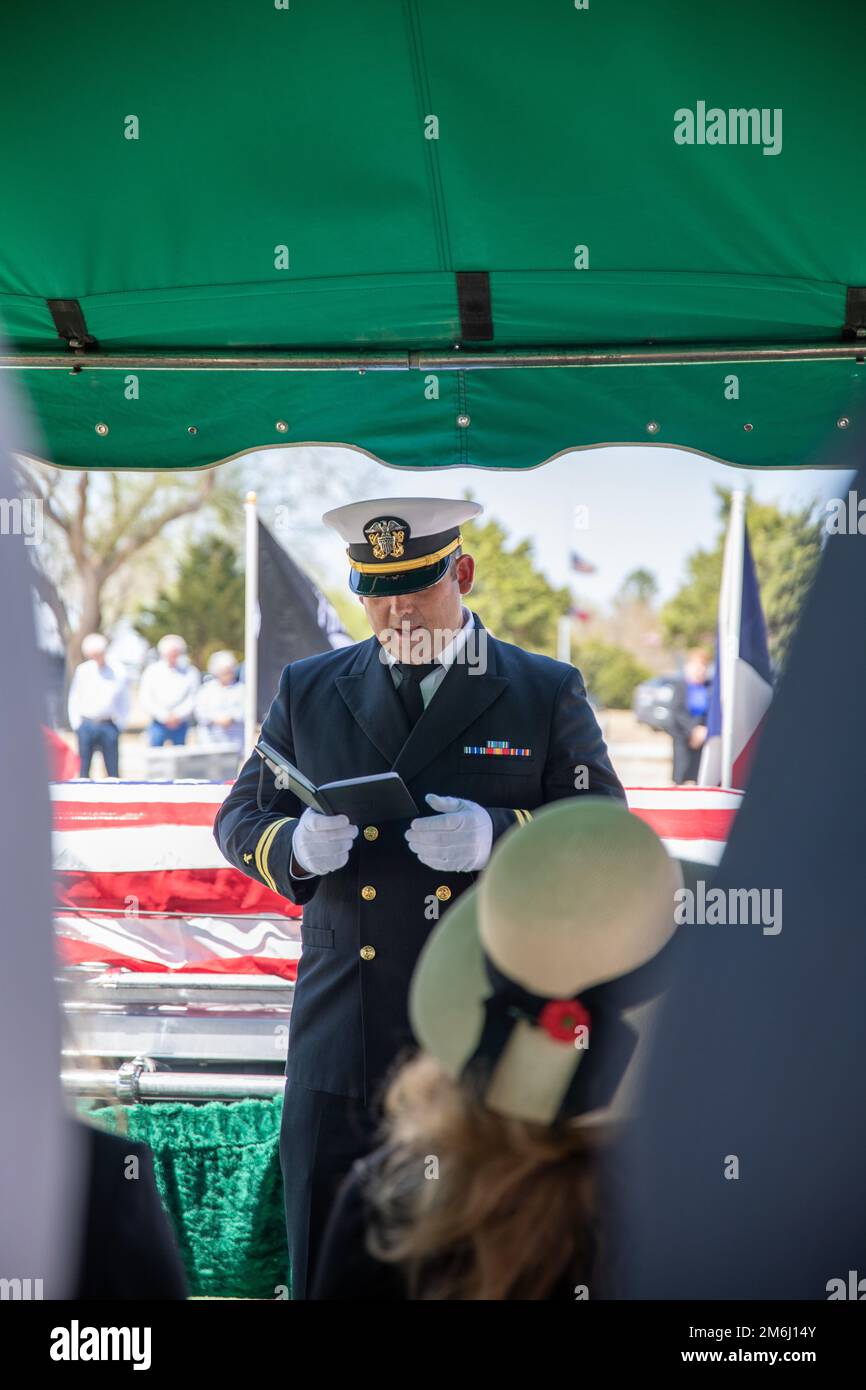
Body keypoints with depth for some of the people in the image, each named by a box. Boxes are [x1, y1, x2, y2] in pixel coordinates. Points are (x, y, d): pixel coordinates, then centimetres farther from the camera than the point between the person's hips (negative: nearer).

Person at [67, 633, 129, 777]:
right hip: (86, 725, 1)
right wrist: (76, 722, 2)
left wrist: (120, 722, 1)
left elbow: (124, 701, 9)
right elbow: (73, 698, 9)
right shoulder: (82, 671, 5)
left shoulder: (117, 674, 2)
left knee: (113, 770, -1)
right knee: (83, 769, 2)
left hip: (109, 726, -1)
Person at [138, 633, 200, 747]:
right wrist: (165, 717, -9)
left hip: (181, 724, 0)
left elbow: (193, 698, -4)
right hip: (158, 723, 0)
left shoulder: (190, 672, 2)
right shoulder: (152, 671, 4)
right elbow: (145, 699, -1)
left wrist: (178, 715, -14)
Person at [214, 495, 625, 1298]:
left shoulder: (549, 694, 3)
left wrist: (499, 837, -20)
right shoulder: (307, 691, 10)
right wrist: (294, 845, -12)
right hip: (342, 1044, 2)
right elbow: (239, 821, 12)